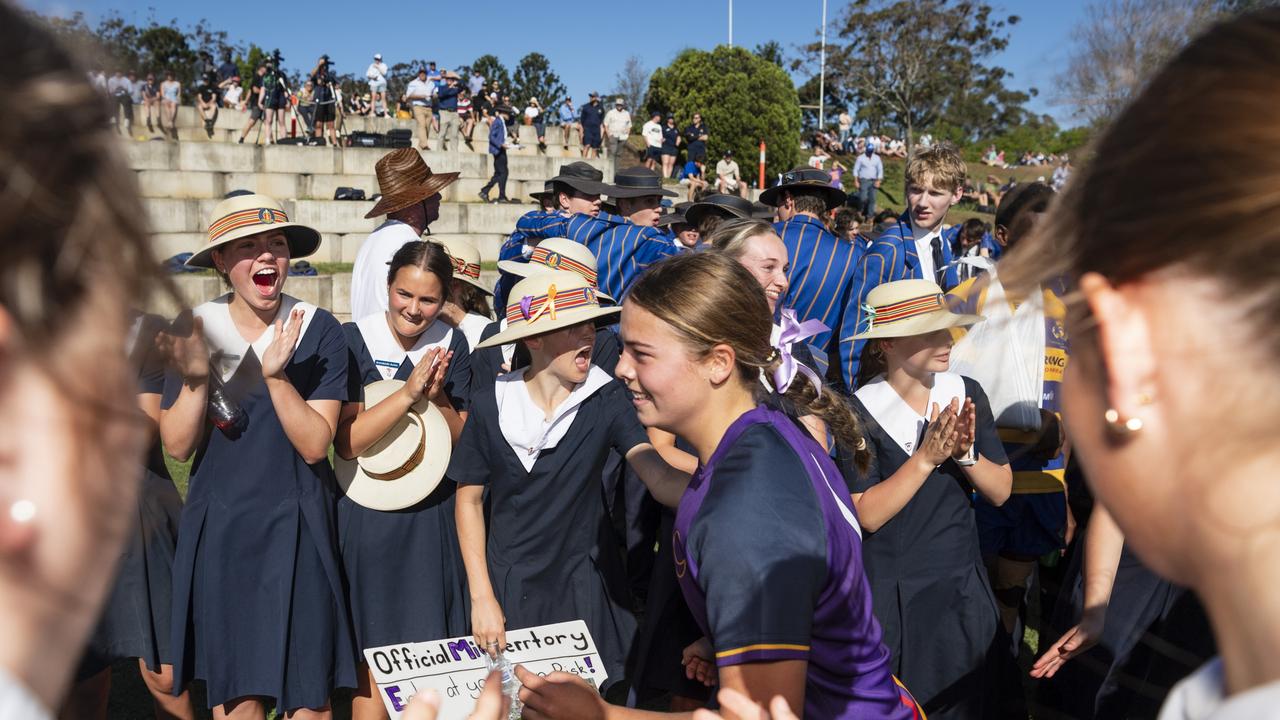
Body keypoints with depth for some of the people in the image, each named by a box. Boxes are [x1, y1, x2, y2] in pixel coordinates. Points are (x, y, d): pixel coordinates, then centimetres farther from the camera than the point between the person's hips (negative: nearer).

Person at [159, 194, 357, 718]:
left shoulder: (319, 331, -8)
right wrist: (196, 377, -20)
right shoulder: (195, 328, 0)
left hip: (295, 527, -2)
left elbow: (315, 445, -13)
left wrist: (276, 375, -25)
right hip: (218, 528, 2)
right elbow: (177, 446, -4)